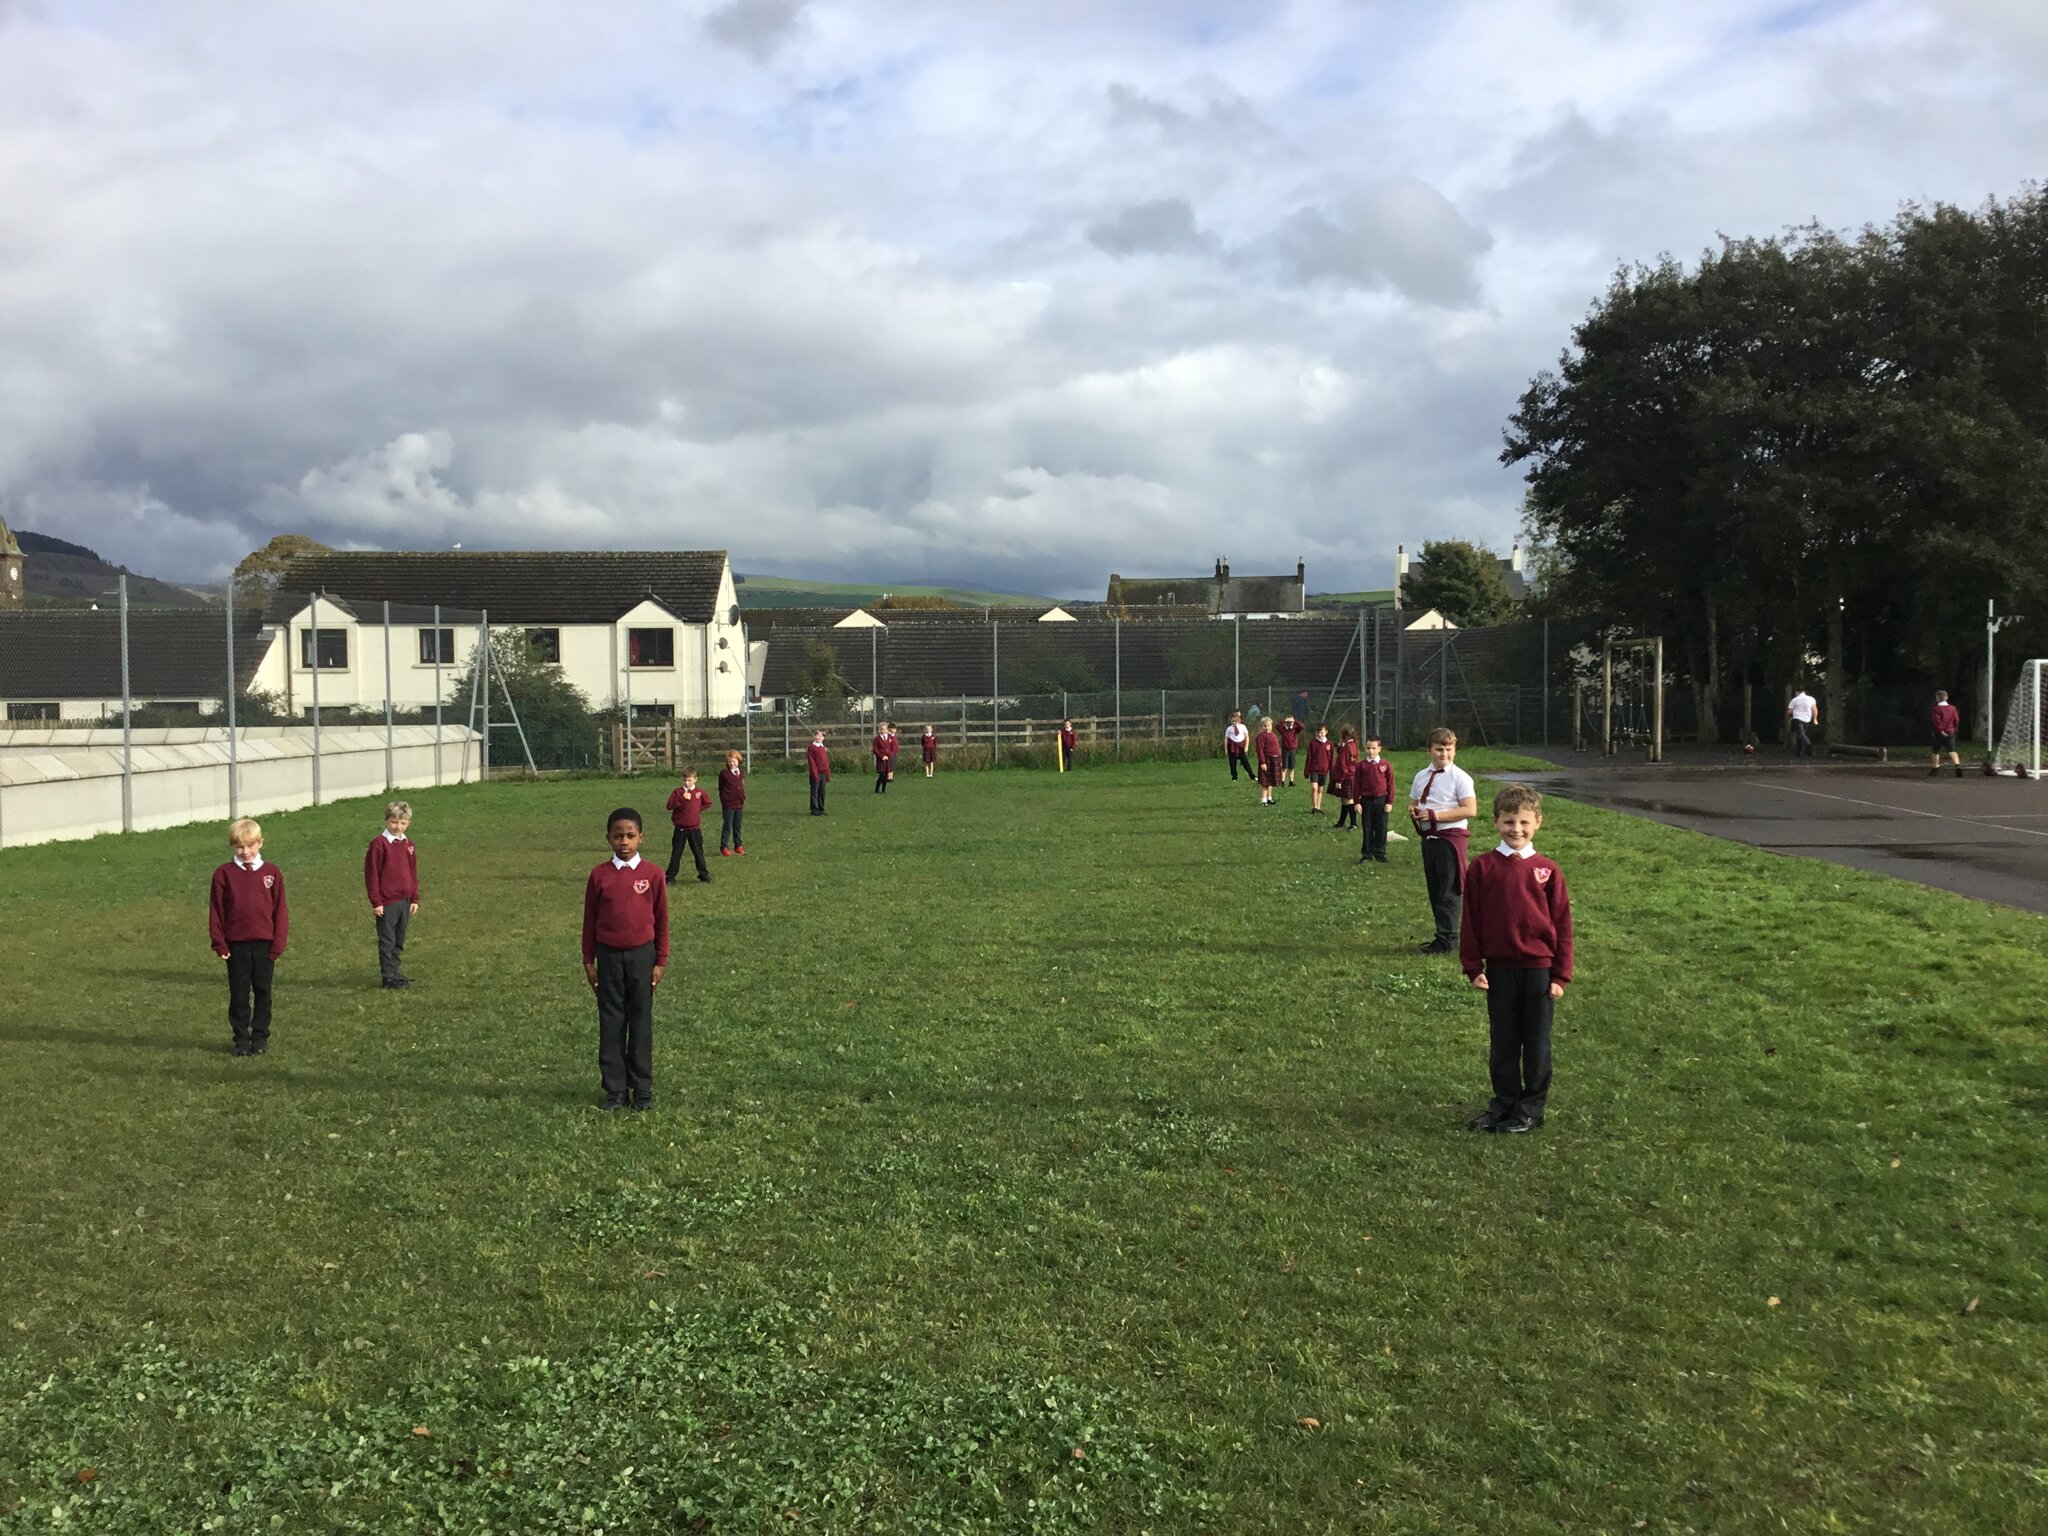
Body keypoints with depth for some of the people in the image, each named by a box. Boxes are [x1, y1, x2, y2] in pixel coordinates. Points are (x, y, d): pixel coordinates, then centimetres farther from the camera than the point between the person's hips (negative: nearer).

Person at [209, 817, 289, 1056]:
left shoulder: (272, 873, 1)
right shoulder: (224, 874, 0)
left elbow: (280, 911, 2)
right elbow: (215, 910, 2)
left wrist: (278, 944, -3)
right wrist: (219, 943, -4)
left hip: (265, 944, 0)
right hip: (236, 944, 0)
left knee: (263, 992, 8)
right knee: (239, 994, 6)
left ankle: (260, 1036, 18)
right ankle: (241, 1039, 14)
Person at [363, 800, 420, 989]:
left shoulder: (408, 845, 9)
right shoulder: (379, 844, -11)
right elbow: (371, 874, -10)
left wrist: (414, 899, 13)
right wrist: (376, 902, -11)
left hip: (404, 901, 6)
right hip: (387, 903, -6)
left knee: (399, 940, 14)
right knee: (387, 941, 1)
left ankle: (395, 971, 25)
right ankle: (389, 977, 6)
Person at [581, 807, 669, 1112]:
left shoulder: (651, 874, -5)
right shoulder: (599, 875, -2)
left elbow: (661, 920, 1)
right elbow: (590, 920, 5)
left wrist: (660, 961, 1)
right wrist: (589, 961, 5)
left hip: (641, 954, -1)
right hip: (609, 955, 1)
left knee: (641, 1020, 5)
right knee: (611, 1021, 5)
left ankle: (642, 1088, 14)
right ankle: (615, 1089, 14)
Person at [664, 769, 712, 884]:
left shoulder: (699, 792, 1)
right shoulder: (678, 792, -1)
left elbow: (708, 803, 9)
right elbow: (669, 806, -11)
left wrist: (698, 809, 1)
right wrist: (682, 799, -19)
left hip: (695, 828, 0)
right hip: (680, 828, 0)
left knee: (698, 852, 10)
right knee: (676, 853, 3)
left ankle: (704, 874, 20)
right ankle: (670, 877, 8)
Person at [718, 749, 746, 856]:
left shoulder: (742, 772, 7)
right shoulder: (724, 773, -7)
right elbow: (721, 788, -3)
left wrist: (743, 799, 11)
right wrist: (724, 800, -6)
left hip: (739, 804, 5)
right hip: (728, 804, -5)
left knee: (737, 826, 15)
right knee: (727, 826, -1)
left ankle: (738, 845, 25)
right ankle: (724, 847, 6)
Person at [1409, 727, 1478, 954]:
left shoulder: (1460, 777, -8)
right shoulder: (1421, 776, 11)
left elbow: (1470, 810, -16)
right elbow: (1413, 803, 23)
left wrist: (1435, 815, -20)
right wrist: (1413, 812, -3)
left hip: (1450, 836, -7)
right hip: (1428, 837, 7)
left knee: (1447, 892, -5)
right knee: (1434, 890, 13)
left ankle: (1447, 941, 1)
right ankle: (1443, 936, 24)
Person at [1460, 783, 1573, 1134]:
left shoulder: (1547, 871, -3)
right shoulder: (1481, 868, -2)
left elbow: (1562, 924, 0)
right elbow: (1472, 920, 2)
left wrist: (1561, 974, -2)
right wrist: (1473, 967, -1)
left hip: (1538, 969, -1)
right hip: (1499, 969, 1)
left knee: (1536, 1042, 9)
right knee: (1502, 1040, 12)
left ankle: (1531, 1106, 21)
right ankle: (1504, 1101, 25)